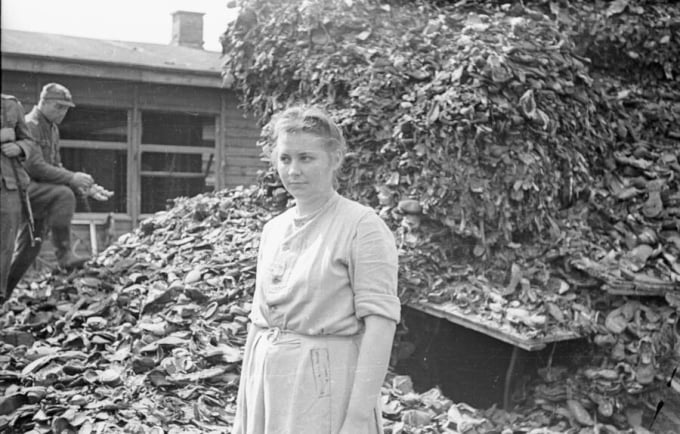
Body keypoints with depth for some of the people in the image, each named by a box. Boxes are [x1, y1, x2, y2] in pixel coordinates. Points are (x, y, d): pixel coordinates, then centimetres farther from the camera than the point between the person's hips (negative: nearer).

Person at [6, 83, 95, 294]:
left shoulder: (52, 128, 17)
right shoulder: (30, 125, -12)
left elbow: (55, 166, 20)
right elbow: (35, 166, -23)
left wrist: (78, 182, 2)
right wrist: (71, 178, -25)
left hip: (38, 192, 9)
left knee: (28, 249, 9)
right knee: (63, 194, -32)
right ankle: (64, 253, -32)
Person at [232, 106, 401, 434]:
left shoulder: (361, 225, -10)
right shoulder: (273, 228, 10)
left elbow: (380, 321, -15)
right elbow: (258, 319, 13)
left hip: (326, 385, -5)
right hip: (268, 381, 6)